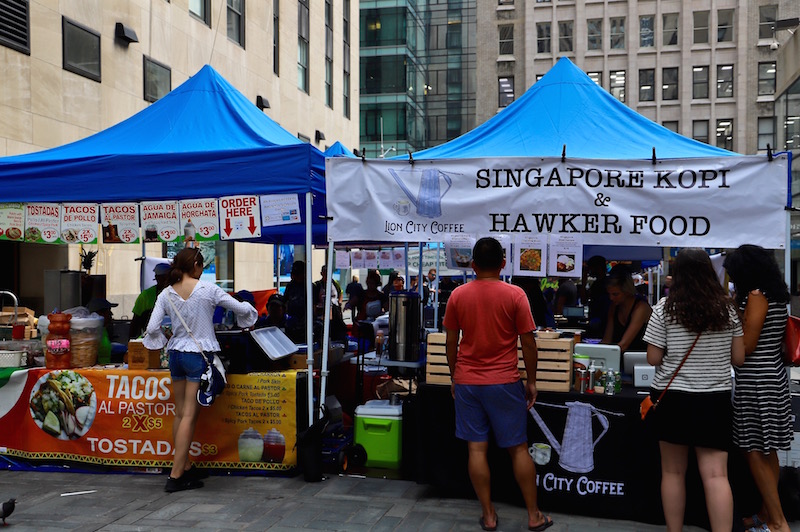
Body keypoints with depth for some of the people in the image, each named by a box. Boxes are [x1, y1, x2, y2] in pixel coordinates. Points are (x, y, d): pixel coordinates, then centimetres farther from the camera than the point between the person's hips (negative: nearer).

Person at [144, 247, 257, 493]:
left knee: (180, 413, 13)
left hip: (176, 353, 5)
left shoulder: (166, 294, 1)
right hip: (199, 354, -5)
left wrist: (162, 337, 19)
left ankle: (185, 467, 24)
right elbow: (241, 309, -5)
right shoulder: (208, 289, -10)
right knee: (190, 415, -2)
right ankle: (175, 477, -1)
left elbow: (151, 328, -2)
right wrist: (249, 310, 17)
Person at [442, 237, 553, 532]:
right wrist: (531, 381, 5)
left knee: (476, 449, 6)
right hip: (504, 382, -1)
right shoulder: (515, 294, -8)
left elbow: (451, 342, 4)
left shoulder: (458, 295, -1)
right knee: (518, 448, 9)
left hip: (467, 382, 2)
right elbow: (528, 342, -6)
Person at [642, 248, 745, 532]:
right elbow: (739, 358, 5)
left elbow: (653, 358, -7)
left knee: (673, 472, 11)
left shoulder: (665, 308, -8)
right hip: (715, 400, 2)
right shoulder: (727, 308, 1)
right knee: (716, 474, 0)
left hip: (672, 399, -1)